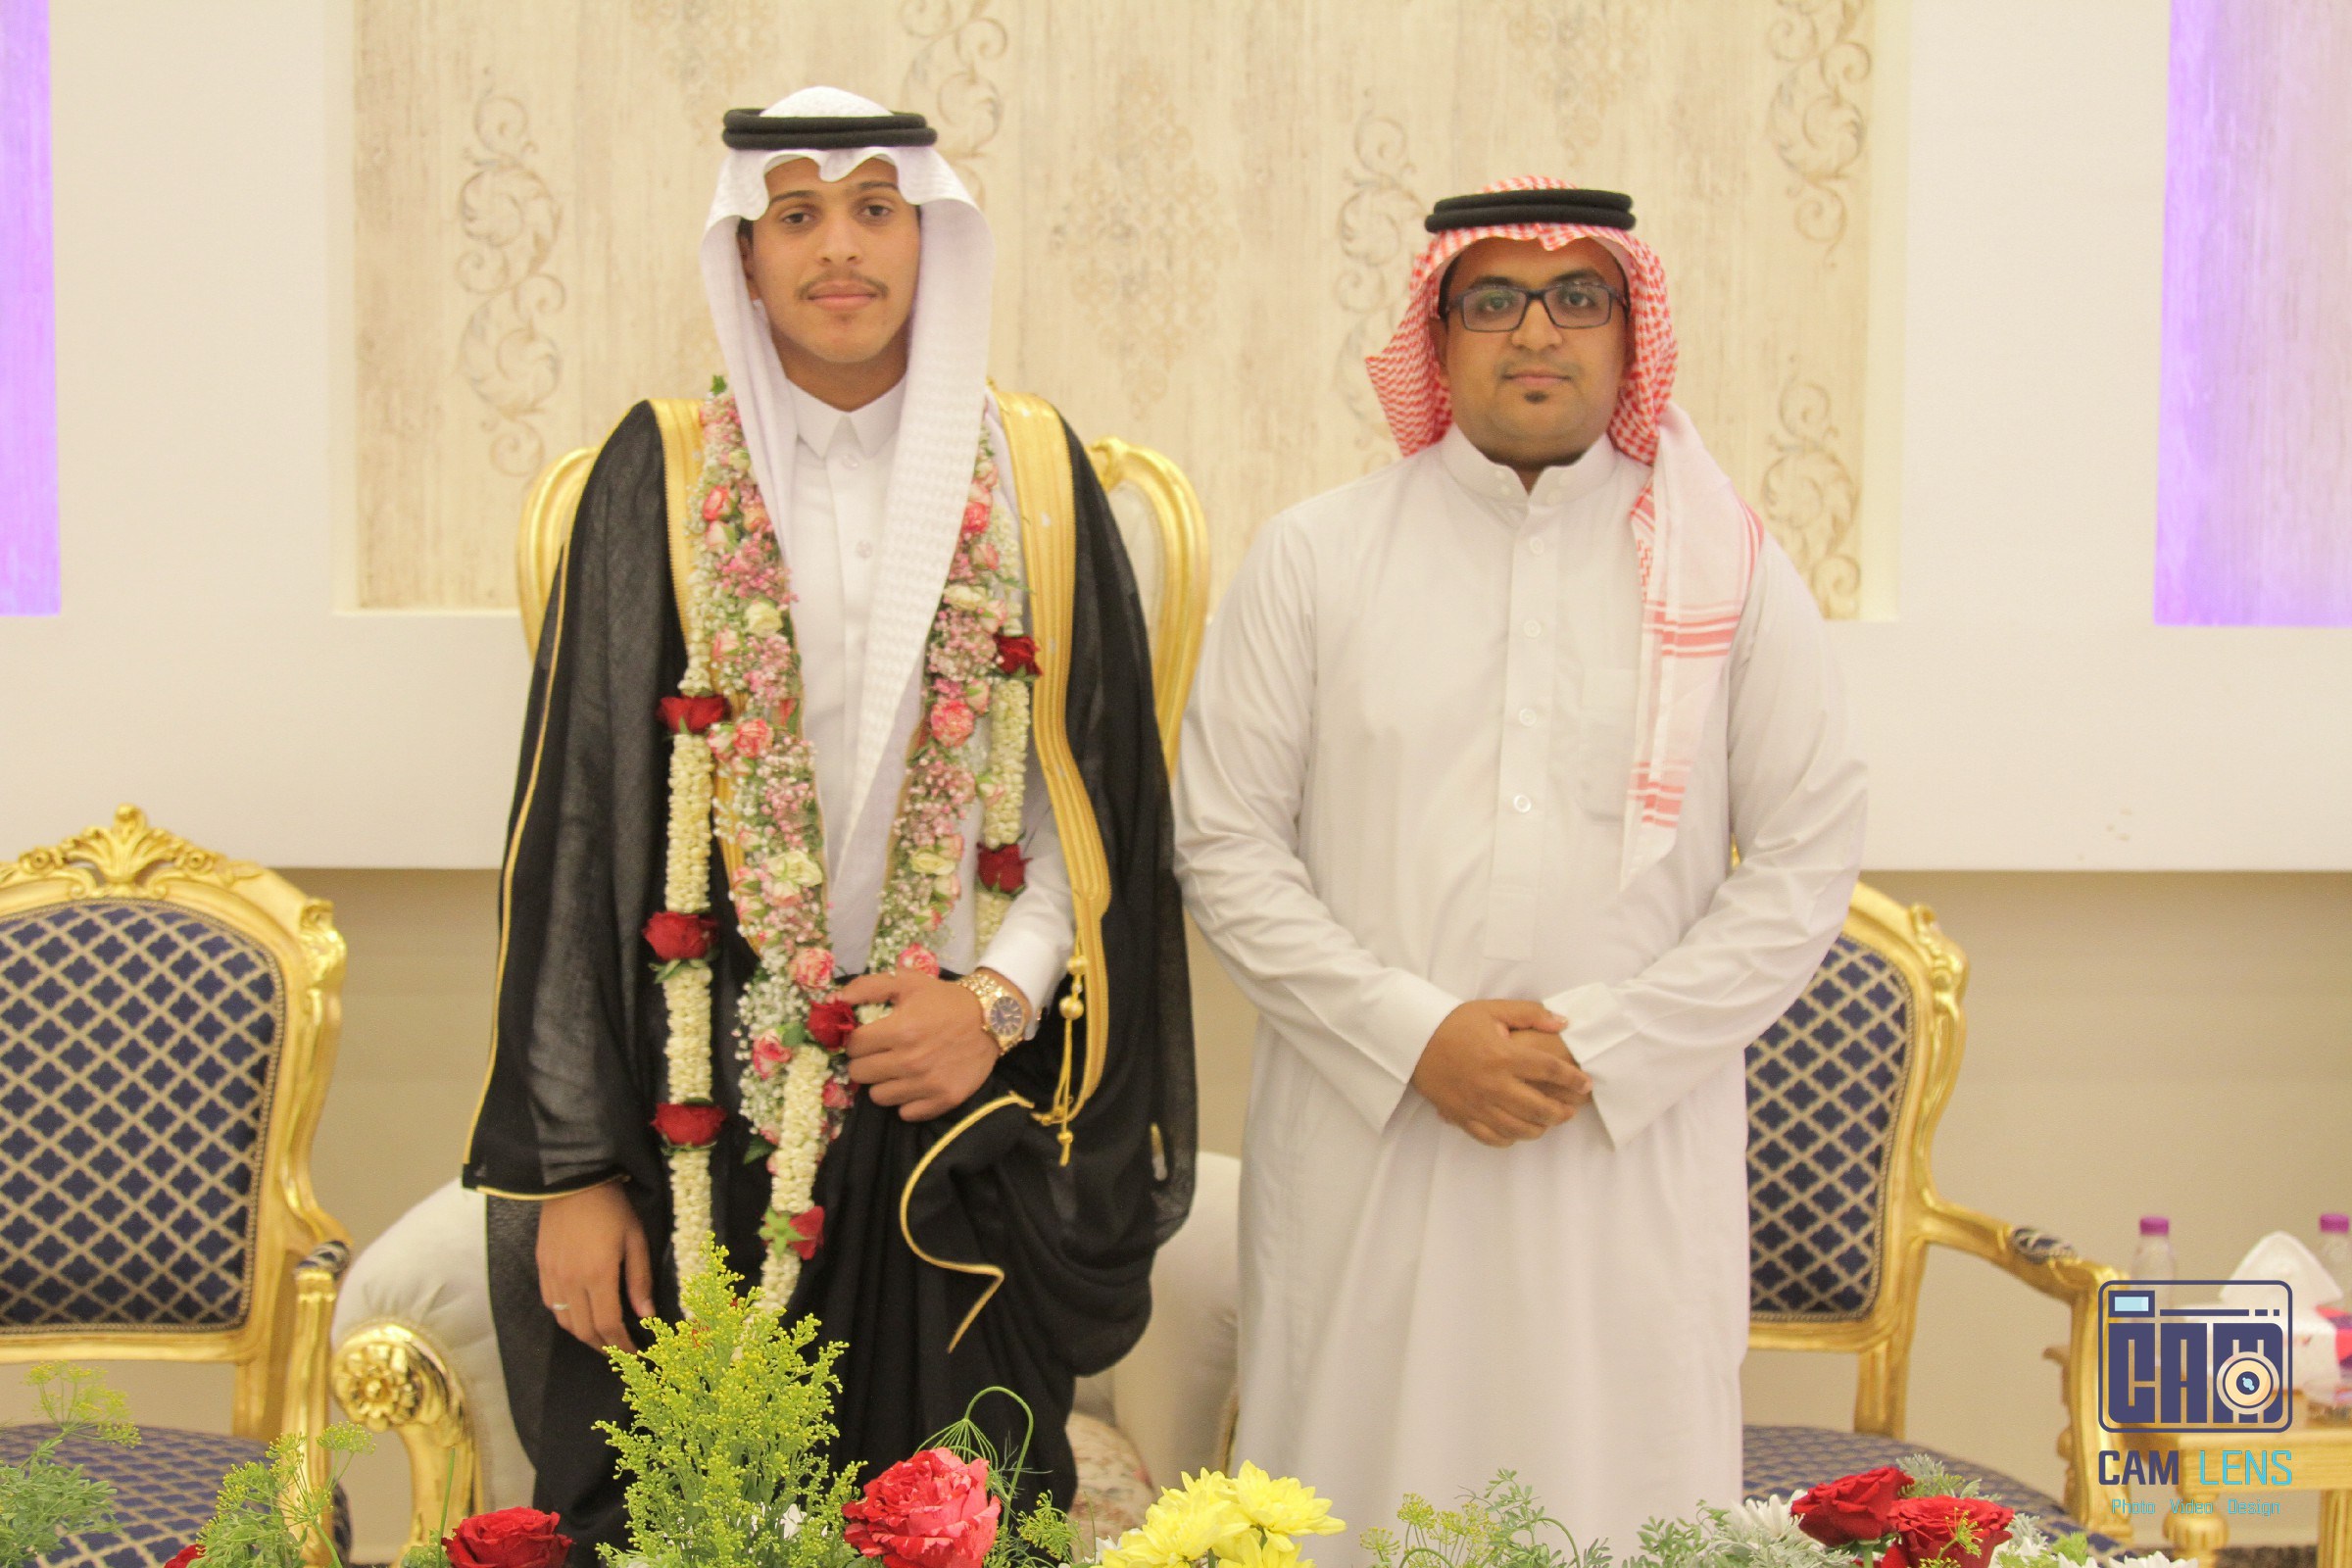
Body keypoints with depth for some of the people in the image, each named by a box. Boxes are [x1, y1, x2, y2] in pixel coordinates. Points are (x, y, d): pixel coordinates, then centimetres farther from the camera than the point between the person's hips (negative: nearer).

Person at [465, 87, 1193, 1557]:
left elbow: (1100, 796, 8)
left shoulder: (1033, 475, 6)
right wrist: (571, 1165, -5)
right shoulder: (662, 478, 2)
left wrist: (1003, 996, -9)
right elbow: (577, 826, -1)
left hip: (963, 1123, 1)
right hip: (707, 1122, -1)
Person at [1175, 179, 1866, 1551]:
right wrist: (1415, 1038, -9)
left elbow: (1808, 859, 3)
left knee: (1623, 1498, 3)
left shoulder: (1733, 572, 6)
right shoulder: (1313, 559, 5)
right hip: (1364, 1142, 0)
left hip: (1636, 1152, 0)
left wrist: (1604, 1050, -7)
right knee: (1355, 1511, 4)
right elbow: (1227, 843, 2)